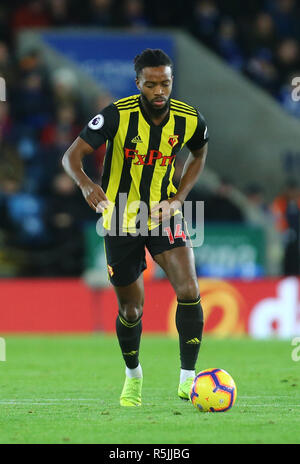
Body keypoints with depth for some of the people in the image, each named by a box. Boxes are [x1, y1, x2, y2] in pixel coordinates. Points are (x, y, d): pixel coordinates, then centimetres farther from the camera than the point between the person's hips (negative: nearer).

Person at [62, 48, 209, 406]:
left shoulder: (189, 120, -10)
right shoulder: (117, 115, -20)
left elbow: (198, 155, 12)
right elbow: (71, 156, -22)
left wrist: (178, 199, -1)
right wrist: (85, 183, -45)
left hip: (164, 216, 2)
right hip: (121, 219, -1)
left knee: (189, 292, -20)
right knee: (131, 310, 7)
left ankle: (188, 378, -10)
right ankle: (133, 375, 36)